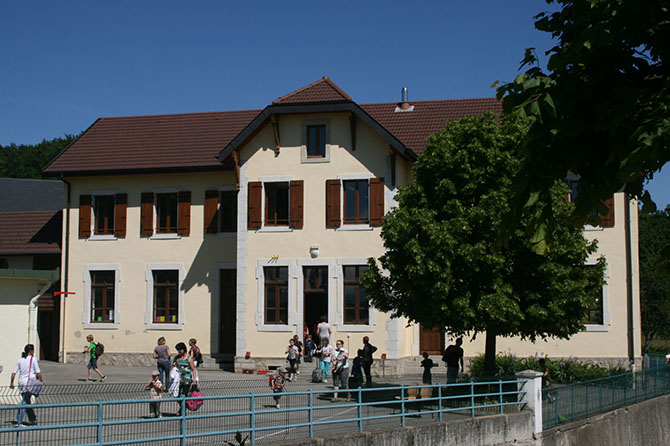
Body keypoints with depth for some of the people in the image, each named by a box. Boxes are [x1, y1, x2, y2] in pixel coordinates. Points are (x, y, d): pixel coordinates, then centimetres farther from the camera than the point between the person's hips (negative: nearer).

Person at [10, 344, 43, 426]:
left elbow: (14, 373, 8)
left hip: (21, 383, 5)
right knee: (25, 402, -4)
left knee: (26, 402, 14)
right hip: (29, 382, -5)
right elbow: (38, 372, -6)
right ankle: (18, 421, -11)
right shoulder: (33, 359, -5)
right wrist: (41, 381, 6)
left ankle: (33, 419, 20)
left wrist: (11, 383, 15)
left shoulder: (20, 360, 9)